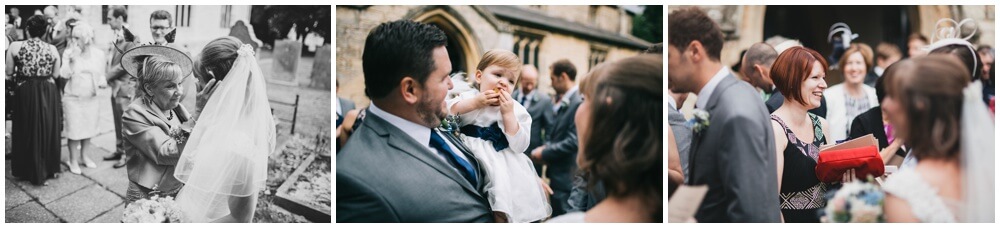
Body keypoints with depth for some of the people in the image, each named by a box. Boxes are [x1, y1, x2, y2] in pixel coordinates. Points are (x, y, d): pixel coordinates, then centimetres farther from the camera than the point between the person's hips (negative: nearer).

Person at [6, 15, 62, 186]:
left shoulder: (15, 46, -9)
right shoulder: (52, 49, -5)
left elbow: (9, 72, -2)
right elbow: (55, 74, 1)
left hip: (25, 92, -1)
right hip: (48, 93, 1)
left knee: (27, 130, 12)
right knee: (47, 130, 15)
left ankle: (26, 170, 20)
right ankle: (48, 169, 24)